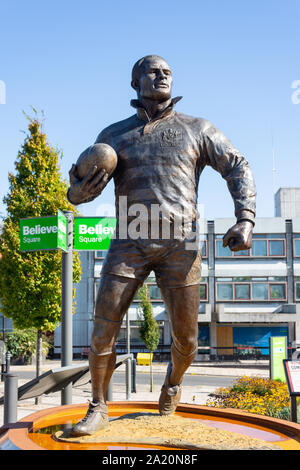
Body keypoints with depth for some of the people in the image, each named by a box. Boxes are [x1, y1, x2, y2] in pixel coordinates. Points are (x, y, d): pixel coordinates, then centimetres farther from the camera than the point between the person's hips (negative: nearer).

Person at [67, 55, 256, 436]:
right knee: (103, 329, -8)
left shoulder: (197, 129, 11)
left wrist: (245, 220, -9)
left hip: (179, 245, 0)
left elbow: (238, 169, 7)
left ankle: (173, 381, 39)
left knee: (185, 338, 5)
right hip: (130, 243, 0)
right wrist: (78, 191, -16)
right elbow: (84, 189, 10)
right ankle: (98, 409, 11)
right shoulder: (113, 135, 12)